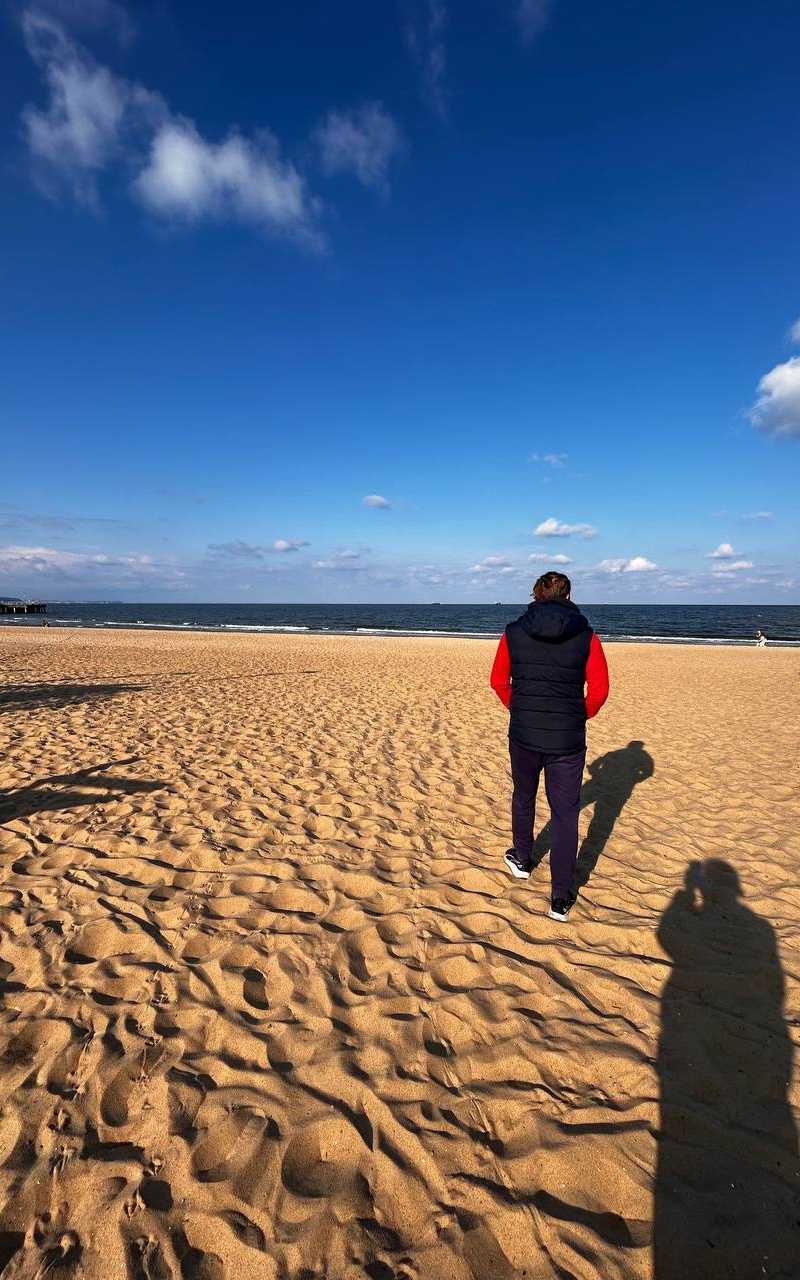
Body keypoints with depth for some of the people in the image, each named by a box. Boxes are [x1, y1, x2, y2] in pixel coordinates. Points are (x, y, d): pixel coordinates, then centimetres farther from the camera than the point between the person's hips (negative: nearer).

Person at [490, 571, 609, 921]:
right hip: (567, 739, -1)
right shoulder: (586, 635, -5)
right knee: (565, 813, 9)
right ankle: (561, 898, 13)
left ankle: (522, 860, 45)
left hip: (523, 734, 2)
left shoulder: (514, 632, -2)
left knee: (523, 796, 26)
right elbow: (599, 689, -4)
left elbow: (498, 681, 4)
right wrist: (579, 718, 12)